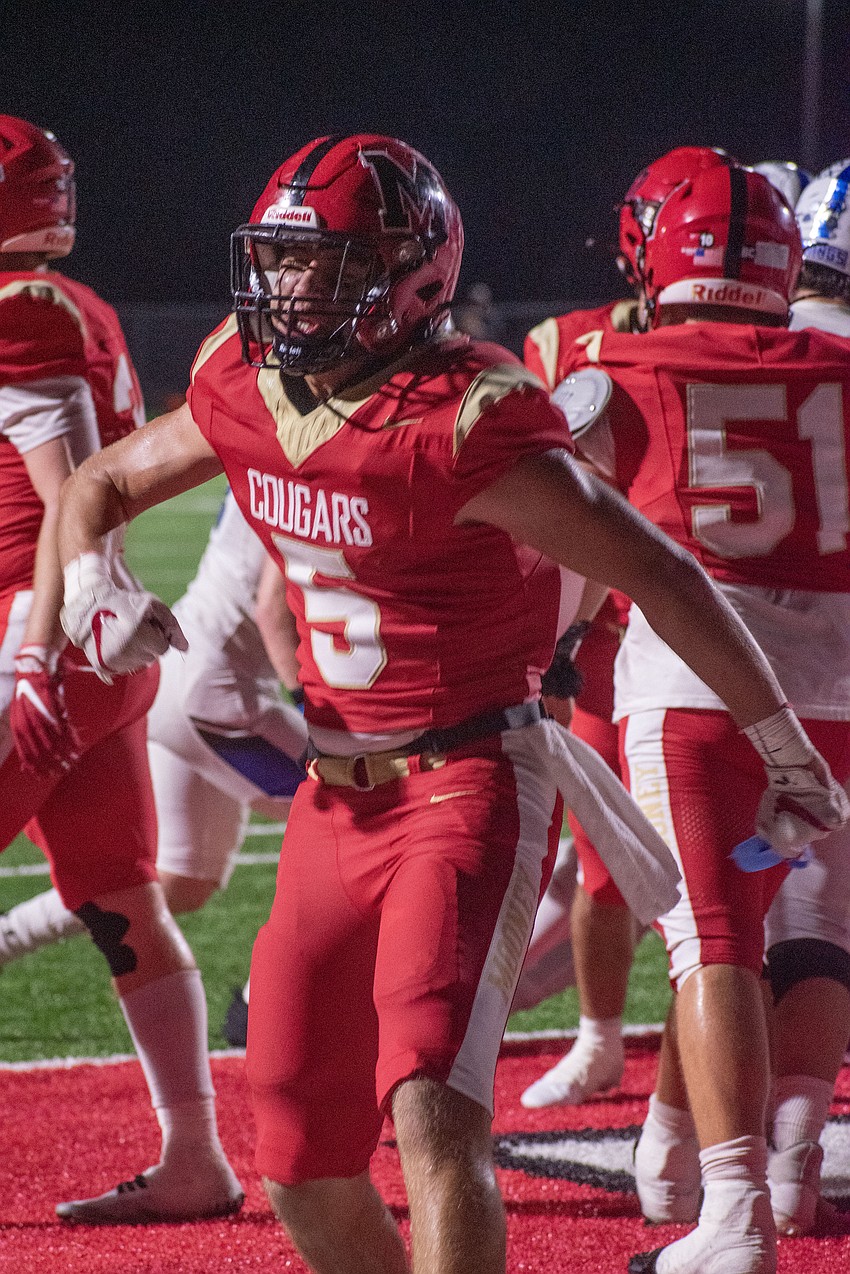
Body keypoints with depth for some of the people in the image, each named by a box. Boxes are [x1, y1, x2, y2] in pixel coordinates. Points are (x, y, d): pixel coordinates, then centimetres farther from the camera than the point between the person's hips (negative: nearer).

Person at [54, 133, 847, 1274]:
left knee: (431, 1115, -24)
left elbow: (664, 578, -15)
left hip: (469, 785, -8)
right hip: (338, 797, 8)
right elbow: (98, 485, 20)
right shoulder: (250, 391, 2)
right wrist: (92, 589, -3)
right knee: (303, 1169, 11)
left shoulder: (462, 422, -20)